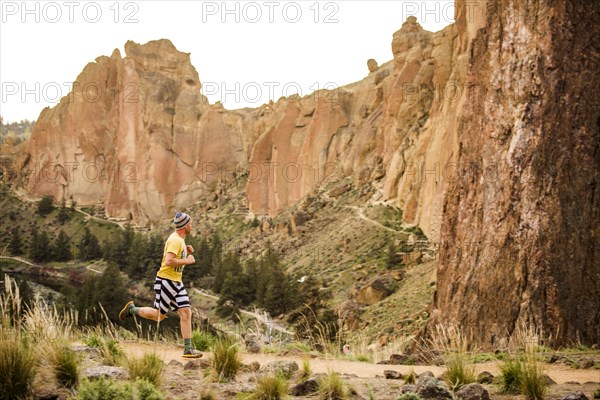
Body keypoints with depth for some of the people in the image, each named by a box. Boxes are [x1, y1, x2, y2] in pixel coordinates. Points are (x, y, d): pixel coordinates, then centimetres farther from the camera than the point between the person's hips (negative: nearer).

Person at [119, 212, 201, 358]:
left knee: (186, 313, -2)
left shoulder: (180, 239, 13)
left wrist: (187, 251, 11)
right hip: (166, 280, -9)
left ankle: (188, 349, -3)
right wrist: (187, 261, -18)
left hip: (177, 282, 9)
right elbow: (169, 261, -28)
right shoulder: (175, 240, -18)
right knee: (159, 315, -1)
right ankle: (132, 309, 21)